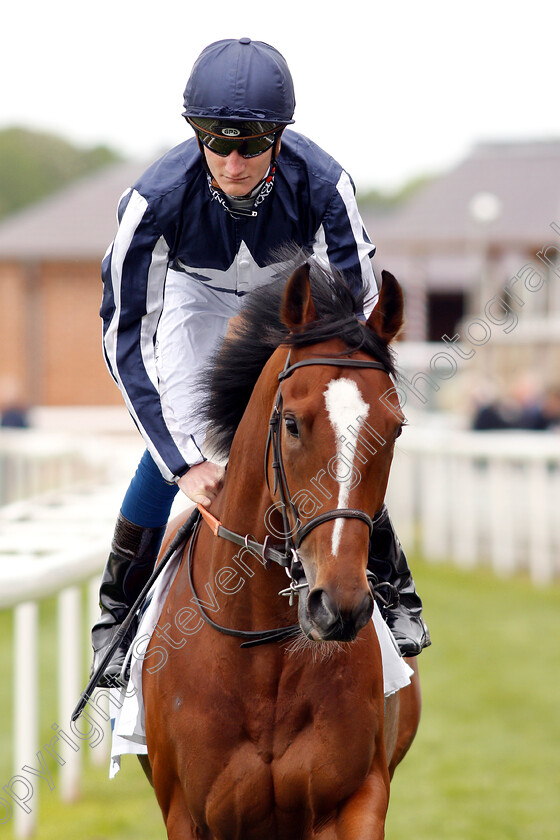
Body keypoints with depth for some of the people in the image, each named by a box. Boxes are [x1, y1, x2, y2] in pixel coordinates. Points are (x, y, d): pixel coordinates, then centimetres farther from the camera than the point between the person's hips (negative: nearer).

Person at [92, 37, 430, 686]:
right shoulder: (156, 198, -39)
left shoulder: (322, 185, -37)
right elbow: (125, 339, -35)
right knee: (172, 442, -17)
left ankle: (396, 595, 12)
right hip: (198, 296, -1)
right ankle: (117, 614, 2)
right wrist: (186, 461, -42)